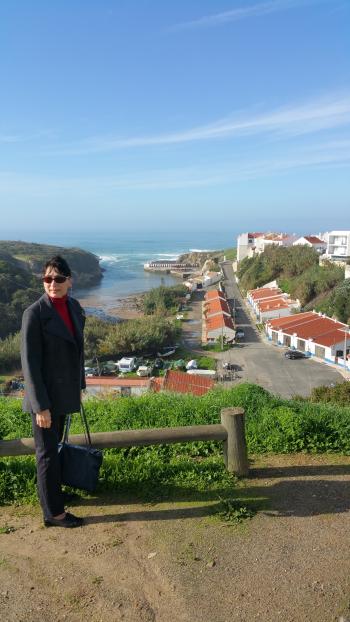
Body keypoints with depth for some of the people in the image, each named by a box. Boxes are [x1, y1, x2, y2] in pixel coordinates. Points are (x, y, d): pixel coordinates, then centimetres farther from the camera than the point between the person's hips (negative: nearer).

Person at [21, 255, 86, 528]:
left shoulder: (74, 307, 2)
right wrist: (41, 406, -18)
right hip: (45, 394, -6)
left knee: (53, 446, 21)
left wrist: (79, 385, 18)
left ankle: (50, 492, 40)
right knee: (48, 452, 7)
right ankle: (53, 512, 22)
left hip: (64, 391, 6)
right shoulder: (35, 313, -19)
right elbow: (30, 362, -19)